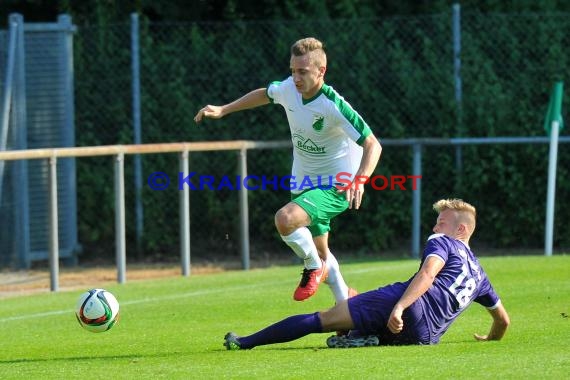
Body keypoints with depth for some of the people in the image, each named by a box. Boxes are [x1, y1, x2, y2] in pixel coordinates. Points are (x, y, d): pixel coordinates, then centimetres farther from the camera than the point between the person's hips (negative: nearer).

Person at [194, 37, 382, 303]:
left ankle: (314, 267, -4)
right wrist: (222, 110, 17)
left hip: (334, 186, -7)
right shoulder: (288, 89, -8)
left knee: (285, 219, -32)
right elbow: (264, 94, 18)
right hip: (304, 182, 8)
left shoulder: (334, 106, -27)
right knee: (320, 253, 20)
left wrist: (359, 180, -42)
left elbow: (373, 145, -26)